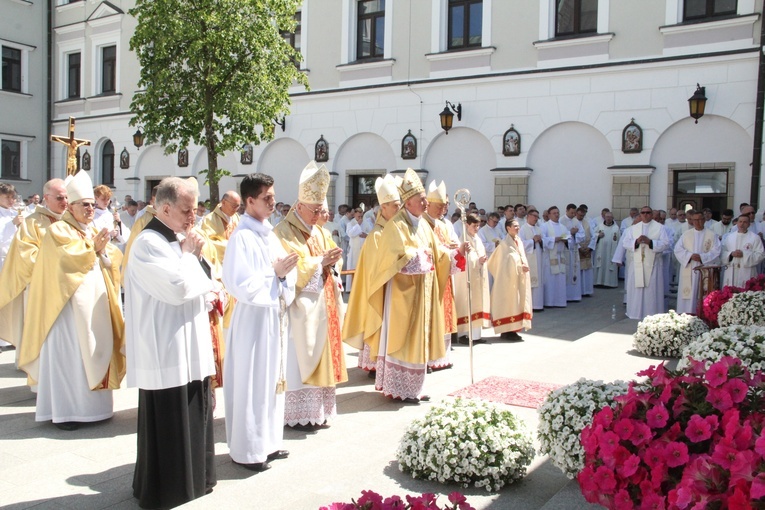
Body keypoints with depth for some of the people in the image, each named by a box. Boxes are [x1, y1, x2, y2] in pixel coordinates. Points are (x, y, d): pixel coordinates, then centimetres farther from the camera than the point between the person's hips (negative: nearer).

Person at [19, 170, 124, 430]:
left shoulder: (94, 232, 18)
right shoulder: (58, 231, -2)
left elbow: (110, 263, 10)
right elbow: (67, 261, -17)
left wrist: (104, 250, -8)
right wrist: (92, 248, -17)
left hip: (96, 304, 7)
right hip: (70, 304, -7)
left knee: (95, 351, 7)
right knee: (68, 354, -6)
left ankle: (91, 404, 15)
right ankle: (64, 410, 0)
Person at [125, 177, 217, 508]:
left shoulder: (178, 240, 13)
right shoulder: (148, 243, -16)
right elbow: (178, 286, -25)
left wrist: (206, 298, 4)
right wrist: (189, 255, -10)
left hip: (189, 346, 9)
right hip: (165, 350, -9)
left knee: (193, 416, 17)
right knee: (168, 422, 2)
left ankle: (192, 477, 31)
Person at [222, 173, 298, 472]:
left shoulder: (268, 233, 10)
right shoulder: (242, 237, -15)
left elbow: (284, 269, 13)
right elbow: (241, 285, -21)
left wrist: (286, 271, -9)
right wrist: (274, 272, -15)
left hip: (275, 315, 9)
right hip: (254, 317, -8)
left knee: (272, 379, 15)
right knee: (251, 383, 1)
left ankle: (268, 442, 28)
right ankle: (247, 450, 15)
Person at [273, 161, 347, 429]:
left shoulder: (317, 231, 15)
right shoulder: (284, 232, -10)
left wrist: (330, 263, -2)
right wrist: (319, 261, -19)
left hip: (321, 305, 8)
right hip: (300, 307, -8)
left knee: (319, 355, 11)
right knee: (299, 359, -3)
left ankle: (317, 410, 19)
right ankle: (297, 415, 5)